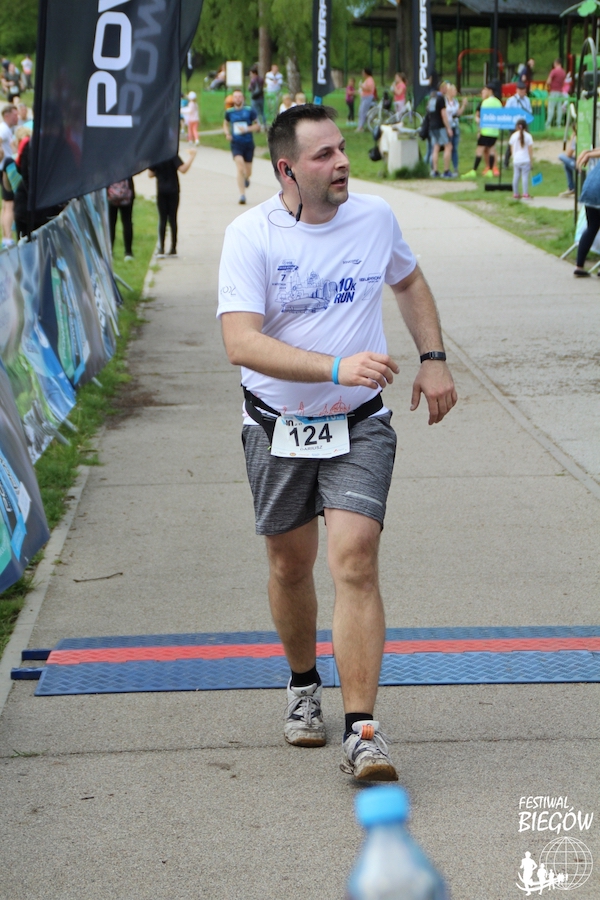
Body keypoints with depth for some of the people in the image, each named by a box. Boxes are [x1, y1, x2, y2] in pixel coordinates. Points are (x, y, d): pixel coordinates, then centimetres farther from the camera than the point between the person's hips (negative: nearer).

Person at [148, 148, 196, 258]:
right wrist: (191, 157, -10)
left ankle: (161, 249, -2)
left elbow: (150, 174, 4)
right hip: (173, 190, -2)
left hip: (161, 191, 2)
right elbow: (183, 169, -20)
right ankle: (173, 249, 8)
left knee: (162, 220, 5)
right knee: (172, 219, 5)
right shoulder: (173, 156, -11)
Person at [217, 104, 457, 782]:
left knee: (355, 559, -15)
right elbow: (240, 343, -26)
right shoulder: (250, 236, -14)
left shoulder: (376, 217, -2)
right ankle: (303, 685, 39)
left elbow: (409, 281, 21)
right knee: (290, 566, 11)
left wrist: (434, 358, 9)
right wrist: (336, 367, -36)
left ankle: (362, 733, -15)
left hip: (360, 425, 1)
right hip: (278, 426, 0)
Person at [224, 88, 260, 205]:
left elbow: (257, 125, 2)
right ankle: (242, 195, -17)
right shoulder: (229, 112, 2)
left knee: (248, 172, 10)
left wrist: (247, 129, -14)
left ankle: (246, 179, 48)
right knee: (240, 169, -18)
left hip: (248, 144, 1)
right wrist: (227, 133, 0)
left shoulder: (249, 111, -3)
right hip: (236, 144, -1)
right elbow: (225, 124, 20)